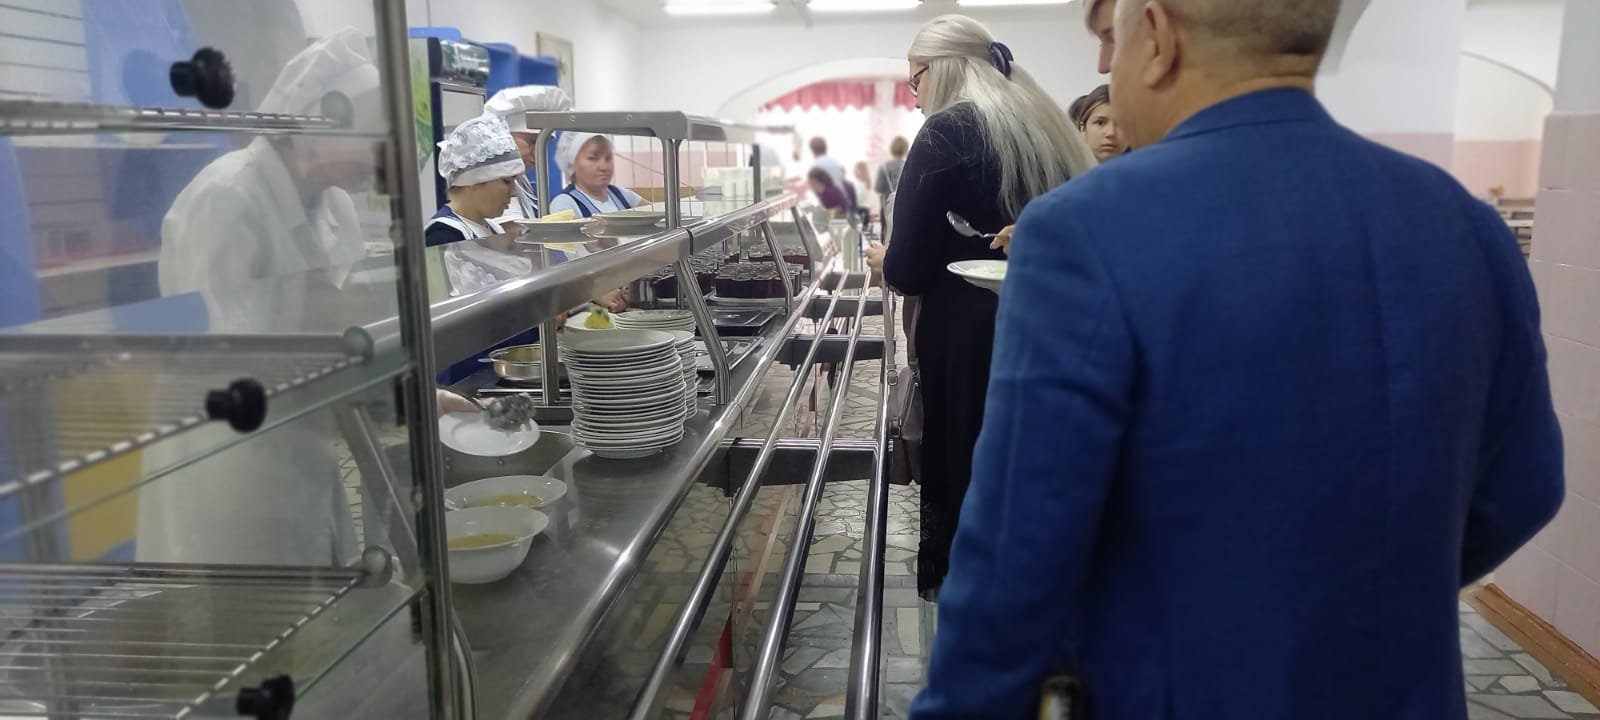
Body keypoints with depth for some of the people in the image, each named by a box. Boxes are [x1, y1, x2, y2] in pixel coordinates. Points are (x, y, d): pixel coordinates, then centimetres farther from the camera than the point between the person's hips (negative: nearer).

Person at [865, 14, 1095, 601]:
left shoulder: (948, 132, -10)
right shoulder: (1047, 126, 9)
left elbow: (909, 270, -13)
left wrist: (886, 262, 8)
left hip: (972, 345, -7)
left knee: (960, 485, 6)